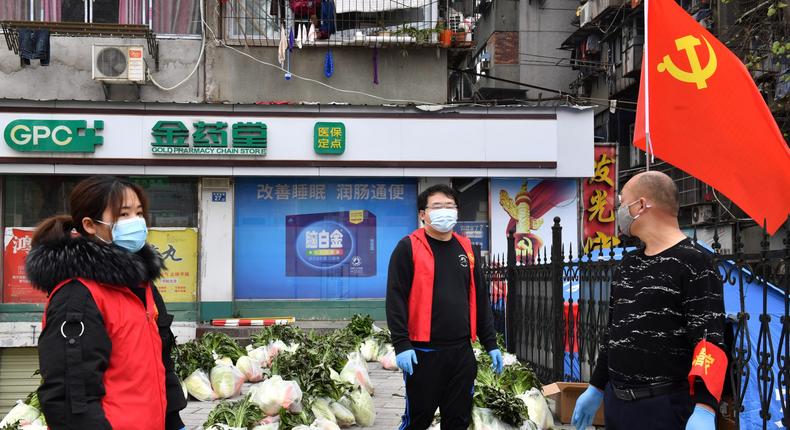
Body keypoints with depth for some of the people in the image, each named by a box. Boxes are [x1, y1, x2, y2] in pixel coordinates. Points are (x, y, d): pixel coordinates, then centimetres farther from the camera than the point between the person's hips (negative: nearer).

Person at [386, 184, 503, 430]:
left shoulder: (466, 249, 13)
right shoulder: (408, 247, -3)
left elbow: (480, 300, 15)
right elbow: (396, 298, -8)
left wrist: (490, 344, 12)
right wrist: (401, 344, -16)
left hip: (462, 352, 5)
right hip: (423, 352, -5)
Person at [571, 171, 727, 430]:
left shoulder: (693, 263, -11)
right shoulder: (626, 266, 14)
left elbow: (709, 340, -18)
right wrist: (596, 388, 22)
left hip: (666, 407, -7)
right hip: (615, 401, 7)